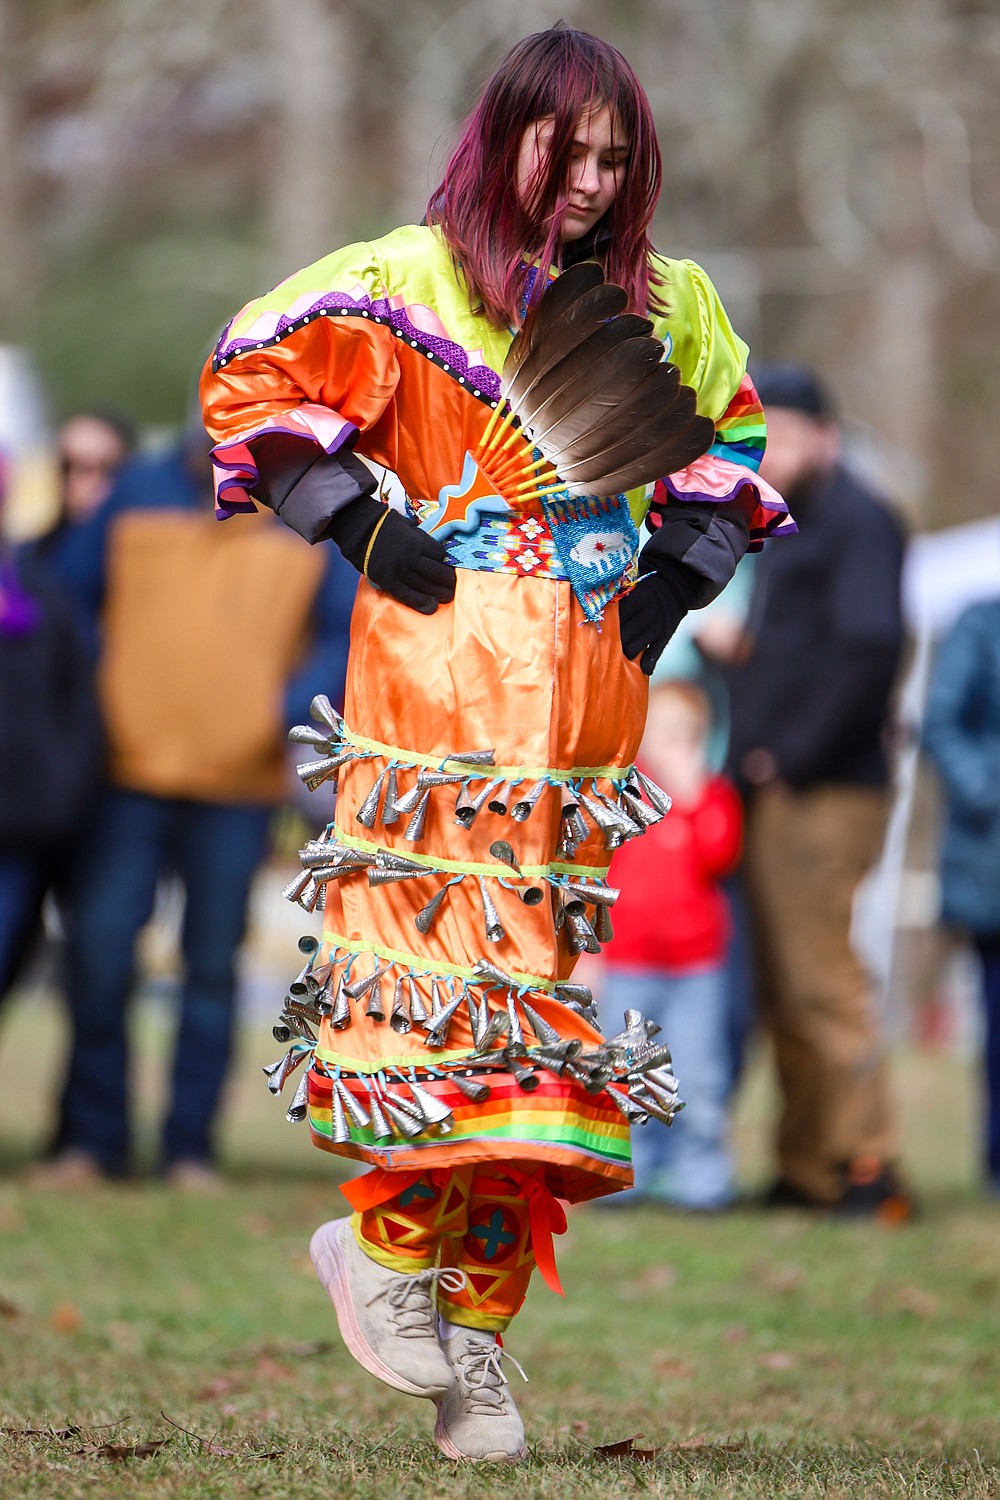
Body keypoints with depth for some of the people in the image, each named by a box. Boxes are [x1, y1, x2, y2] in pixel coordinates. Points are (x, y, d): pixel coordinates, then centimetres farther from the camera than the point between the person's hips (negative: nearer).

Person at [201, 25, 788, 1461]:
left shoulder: (666, 307, 13)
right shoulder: (410, 283, -3)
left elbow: (729, 431, 27)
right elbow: (247, 374, -1)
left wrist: (677, 573, 11)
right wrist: (360, 524, -7)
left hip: (588, 696, 5)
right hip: (441, 681, -4)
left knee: (546, 991, 2)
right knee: (434, 958, -13)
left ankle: (476, 1324, 6)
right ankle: (393, 1245, 4)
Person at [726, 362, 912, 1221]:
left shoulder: (856, 522, -8)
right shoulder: (784, 530, 22)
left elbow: (869, 648, -19)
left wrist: (795, 755, -17)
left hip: (823, 794, -9)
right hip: (771, 796, 9)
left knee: (822, 981, -11)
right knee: (784, 993, 9)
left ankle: (868, 1167, -7)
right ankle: (806, 1173, 13)